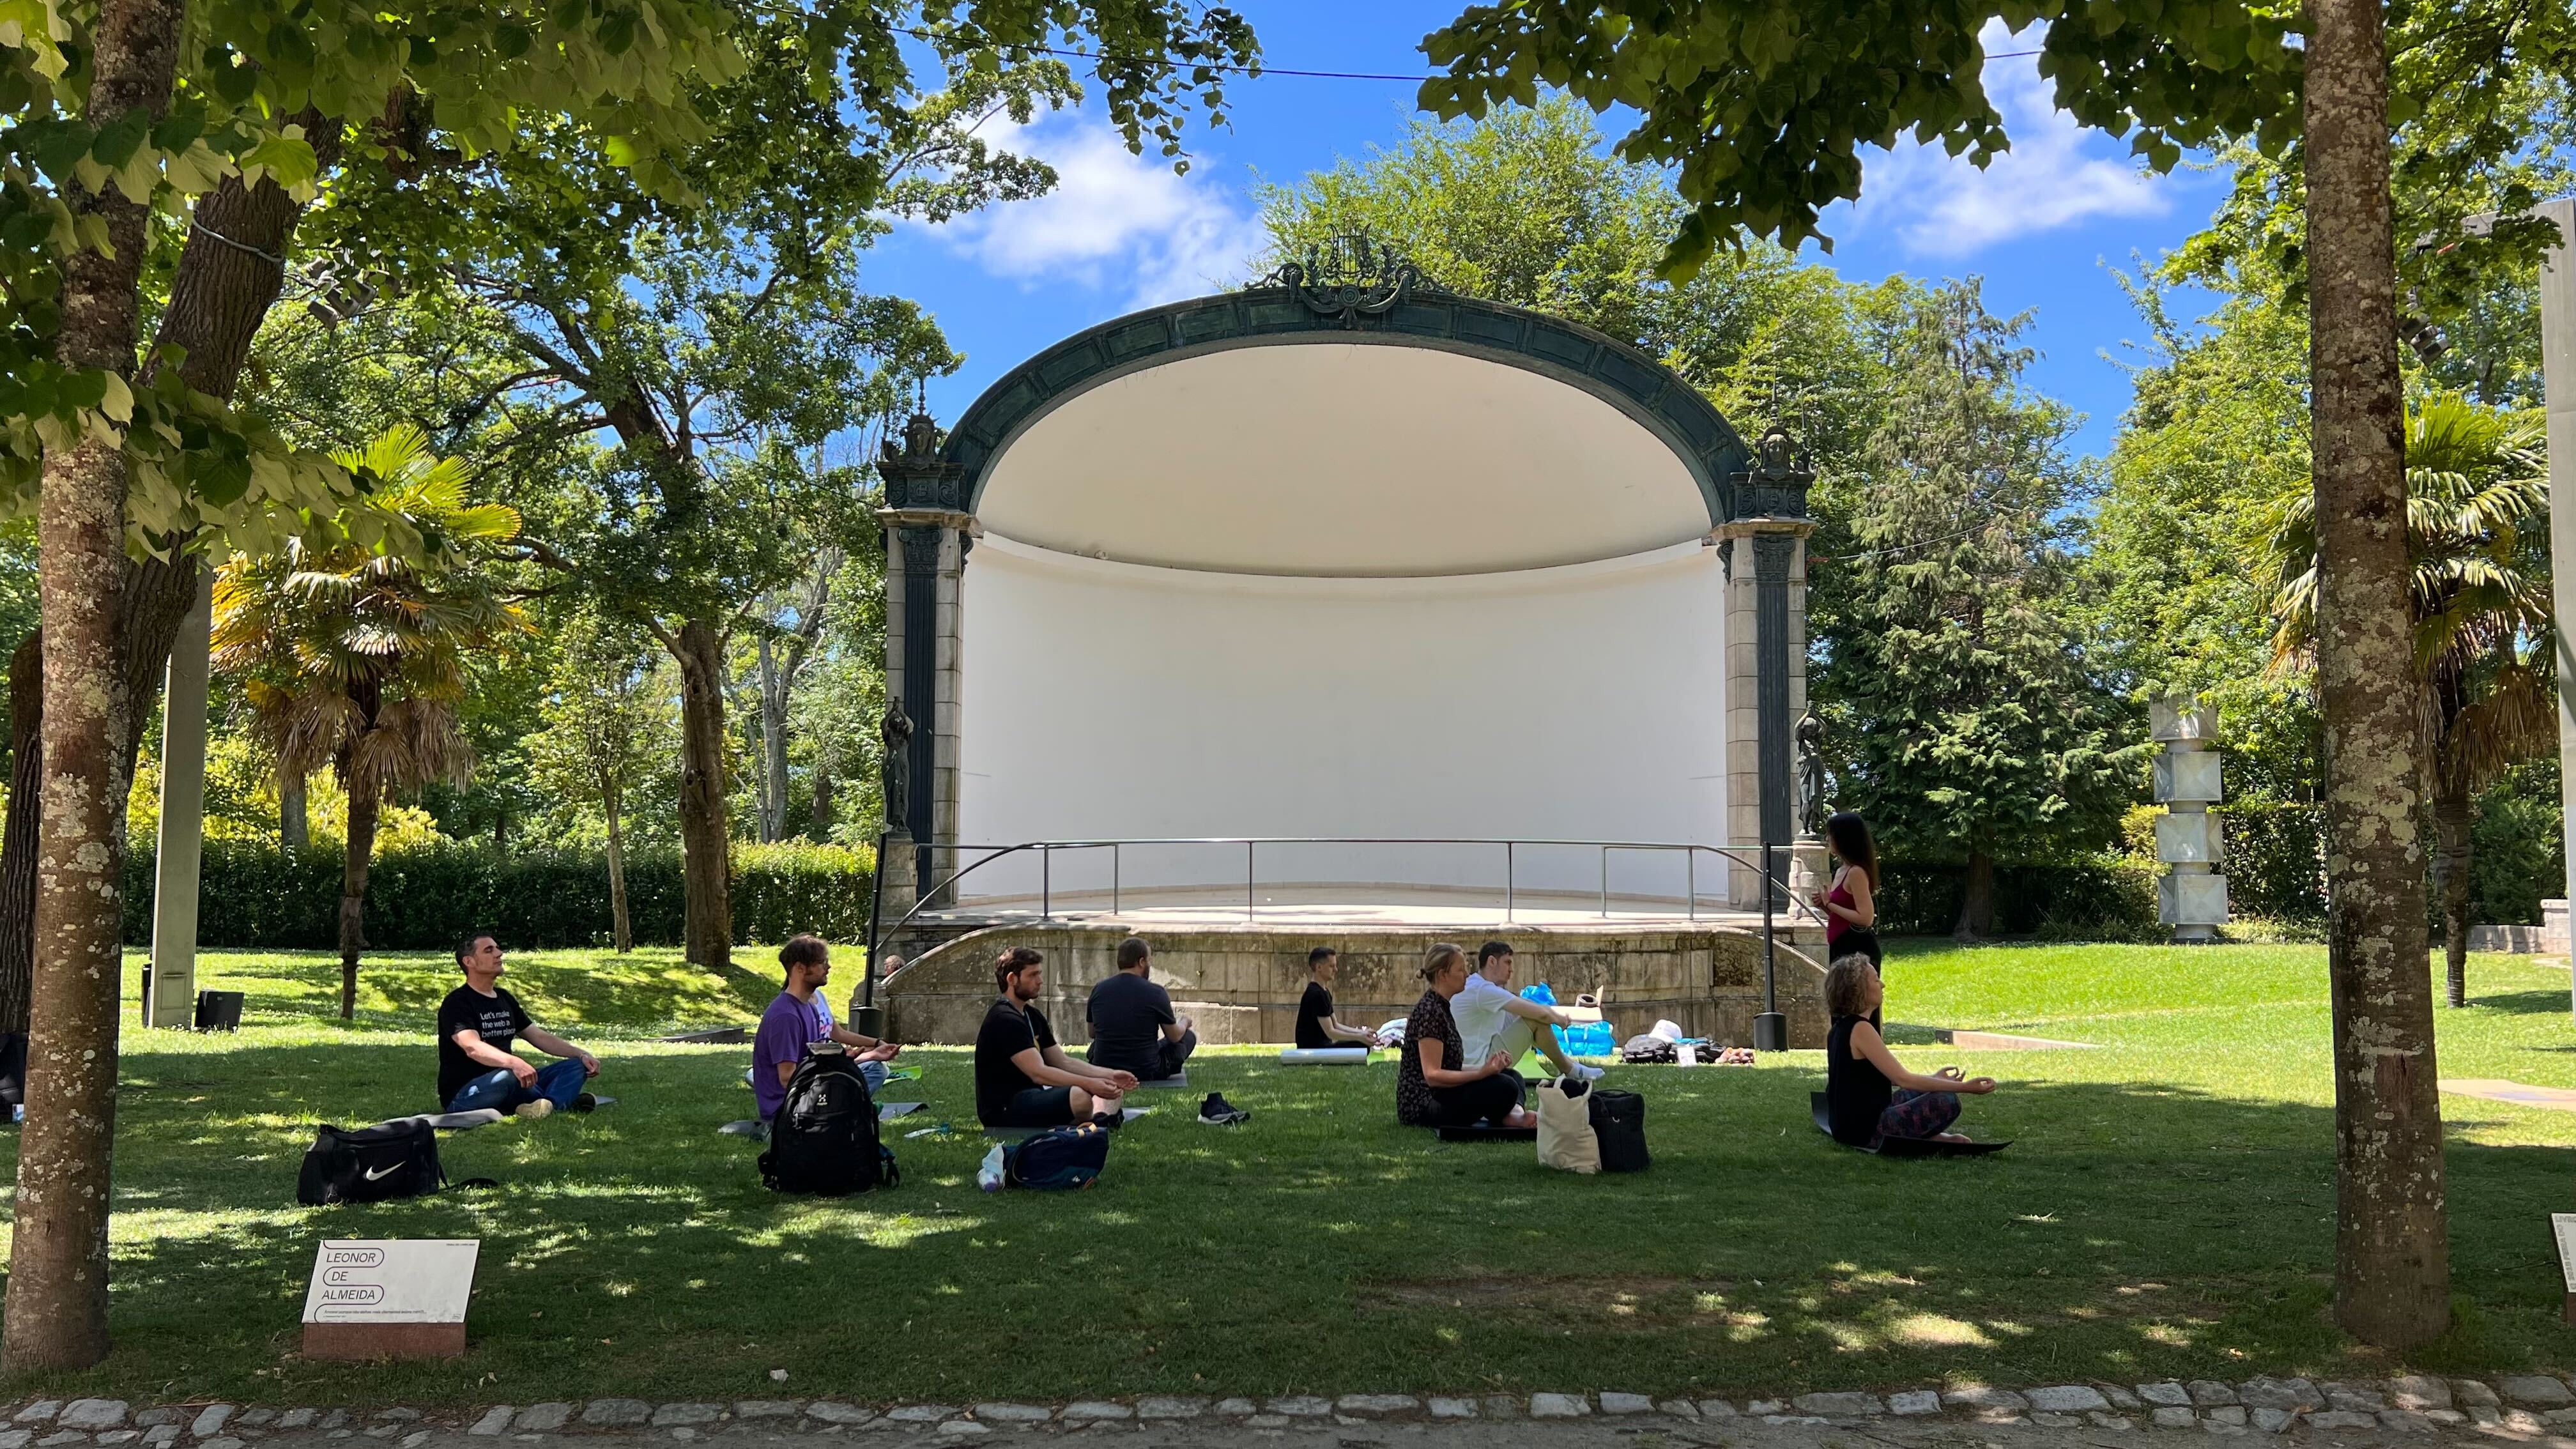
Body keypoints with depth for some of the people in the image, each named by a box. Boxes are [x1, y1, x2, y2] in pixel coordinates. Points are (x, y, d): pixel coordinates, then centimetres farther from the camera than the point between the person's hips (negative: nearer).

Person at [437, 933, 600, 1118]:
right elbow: (472, 1048, -28)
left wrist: (581, 1054, 3)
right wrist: (513, 1063, -47)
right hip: (462, 1095, -9)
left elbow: (539, 1036, 18)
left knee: (576, 1066, -6)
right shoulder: (456, 1004, -10)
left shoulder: (505, 999, 17)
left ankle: (549, 1103, -37)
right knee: (507, 1077, -41)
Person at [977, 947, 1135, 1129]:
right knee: (1080, 1097, -36)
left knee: (1114, 1089, 8)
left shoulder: (1033, 1016, 16)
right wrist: (1090, 1084, -30)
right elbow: (1037, 1073, -25)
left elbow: (1064, 1063, 13)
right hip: (1004, 1109, -11)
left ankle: (1101, 1119, -20)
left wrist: (1110, 1076, 0)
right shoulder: (1005, 1020, -16)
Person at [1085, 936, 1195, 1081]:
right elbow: (1175, 1036, 1)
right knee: (1189, 1035, 23)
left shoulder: (1098, 989, -4)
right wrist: (1184, 1023, 25)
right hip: (1147, 1073, -3)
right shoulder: (1156, 993, -14)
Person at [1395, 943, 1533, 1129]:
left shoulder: (1442, 1007, 16)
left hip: (1438, 1097, 11)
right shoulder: (1430, 1011, -16)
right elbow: (1432, 1075, -22)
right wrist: (1481, 1073, -25)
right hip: (1423, 1106, -11)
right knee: (1504, 1087, -26)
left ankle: (1516, 1114, -18)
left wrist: (1487, 1067, 4)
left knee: (1512, 1076, 8)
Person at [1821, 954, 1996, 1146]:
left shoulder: (1840, 1029, 11)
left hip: (1848, 1127, 10)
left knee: (1920, 1091, 23)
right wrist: (1963, 1087, -20)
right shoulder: (1860, 1029, -20)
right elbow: (1902, 1079, -23)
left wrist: (1934, 1079, 22)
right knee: (1947, 1101, -12)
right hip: (1866, 1131, -10)